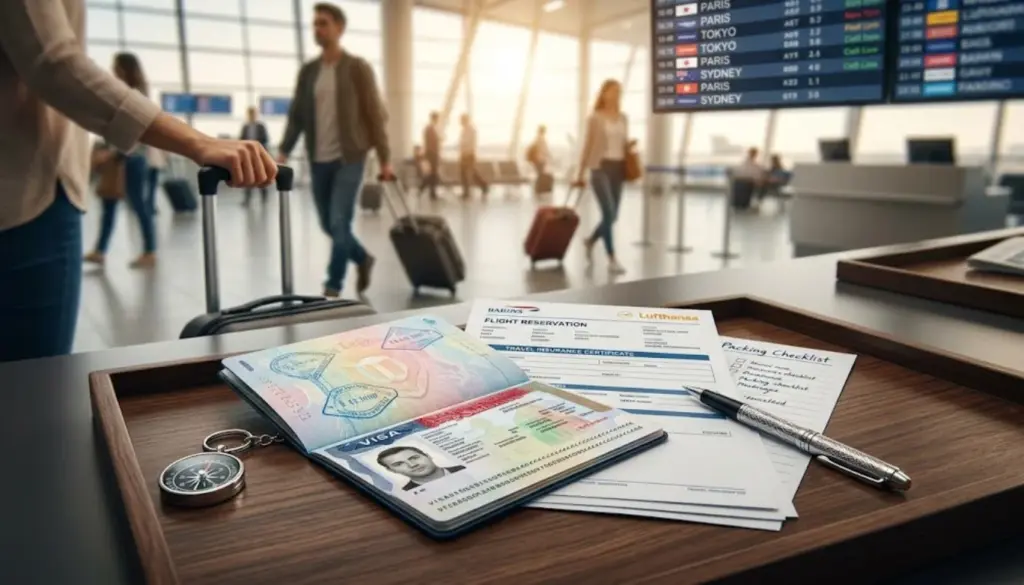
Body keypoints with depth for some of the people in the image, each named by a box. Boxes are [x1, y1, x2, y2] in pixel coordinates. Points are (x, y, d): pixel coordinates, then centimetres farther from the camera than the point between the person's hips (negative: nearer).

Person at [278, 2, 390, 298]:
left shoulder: (358, 68, -2)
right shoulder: (308, 71, 10)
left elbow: (375, 114, -4)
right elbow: (296, 115, 10)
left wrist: (384, 159, -7)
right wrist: (283, 151, -2)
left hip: (349, 158, -5)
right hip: (319, 160, 5)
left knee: (339, 223, -10)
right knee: (328, 225, 9)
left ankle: (332, 288, 1)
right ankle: (363, 259, 34)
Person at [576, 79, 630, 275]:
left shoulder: (623, 118, 13)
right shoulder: (595, 118, -1)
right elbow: (587, 146, 0)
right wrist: (580, 174, -1)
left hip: (618, 168, 6)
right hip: (600, 167, -5)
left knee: (613, 215, 7)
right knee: (609, 213, -15)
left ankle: (590, 241, 35)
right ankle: (612, 259, -9)